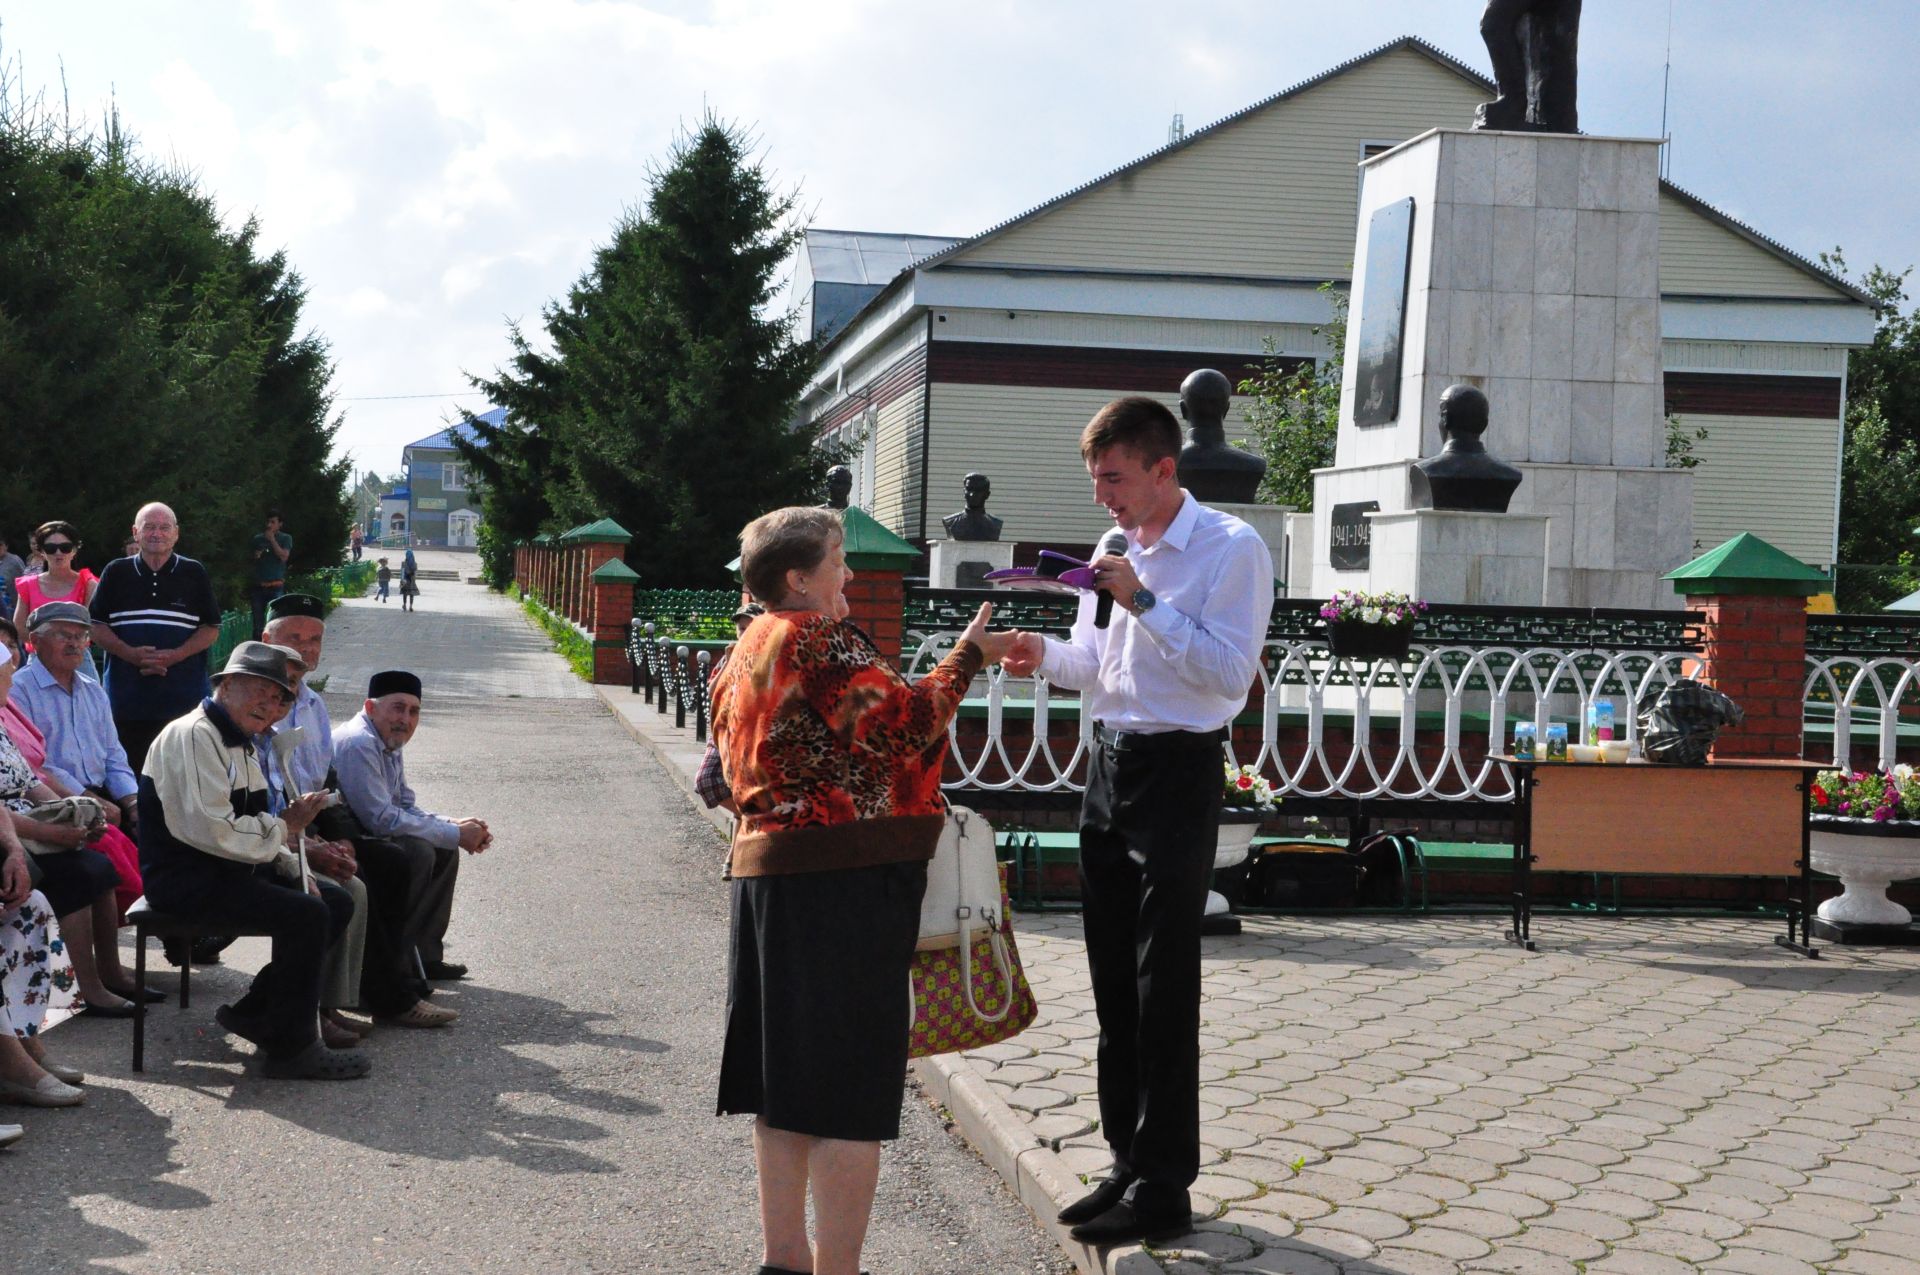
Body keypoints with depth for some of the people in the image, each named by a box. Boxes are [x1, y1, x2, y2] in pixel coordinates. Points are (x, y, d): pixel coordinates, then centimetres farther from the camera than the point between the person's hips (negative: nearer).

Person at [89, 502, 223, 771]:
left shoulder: (194, 574, 9)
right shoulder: (116, 573, 10)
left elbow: (212, 627, 6)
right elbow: (96, 626, 7)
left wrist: (175, 655, -11)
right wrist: (131, 654, -11)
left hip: (184, 698, -1)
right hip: (127, 696, 1)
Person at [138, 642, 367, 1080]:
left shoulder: (241, 743, 18)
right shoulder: (193, 736, -16)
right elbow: (212, 830, -26)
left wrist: (295, 871, 6)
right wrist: (284, 828, -14)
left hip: (229, 871, 11)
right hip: (185, 877, -11)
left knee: (337, 905, 7)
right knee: (306, 915, -25)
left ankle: (252, 1012, 9)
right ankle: (291, 1049, -15)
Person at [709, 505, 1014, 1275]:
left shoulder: (747, 651, 16)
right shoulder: (820, 640, -12)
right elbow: (901, 725, -21)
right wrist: (968, 656, -12)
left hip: (765, 872, 9)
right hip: (846, 878, -9)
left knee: (787, 1074, 13)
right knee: (851, 1091, -4)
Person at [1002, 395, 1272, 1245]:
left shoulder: (1230, 549, -11)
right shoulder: (1117, 548, 13)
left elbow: (1229, 673, -19)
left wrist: (1143, 602, -21)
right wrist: (1046, 654, 0)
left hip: (1176, 770, -8)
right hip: (1108, 762, 8)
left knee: (1164, 991, -4)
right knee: (1113, 983, 12)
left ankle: (1164, 1188, 4)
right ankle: (1129, 1162, 22)